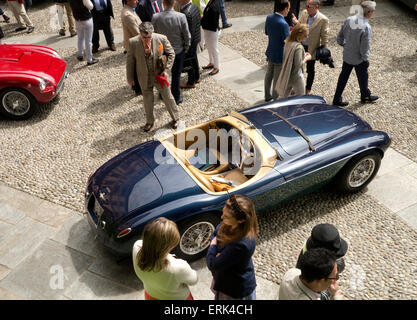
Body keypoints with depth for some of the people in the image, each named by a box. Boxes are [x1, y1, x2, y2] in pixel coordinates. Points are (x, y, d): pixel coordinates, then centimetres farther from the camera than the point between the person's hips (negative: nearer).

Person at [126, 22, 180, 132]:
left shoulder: (161, 39, -17)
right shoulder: (133, 42, -16)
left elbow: (171, 53, -3)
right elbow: (130, 61, -4)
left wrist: (166, 69, -11)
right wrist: (130, 77, 2)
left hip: (159, 75, 0)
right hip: (144, 77, 1)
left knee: (168, 97, 13)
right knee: (147, 100, 16)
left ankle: (175, 118, 36)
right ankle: (149, 121, 38)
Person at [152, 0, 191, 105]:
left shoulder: (156, 17, -17)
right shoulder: (181, 17, -19)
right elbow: (187, 36, -11)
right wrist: (186, 47, 7)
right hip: (178, 51, -1)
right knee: (176, 75, 13)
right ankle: (176, 98, 24)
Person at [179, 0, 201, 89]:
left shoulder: (186, 13, -30)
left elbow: (188, 32, -26)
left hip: (190, 41, -9)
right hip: (196, 38, 9)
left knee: (188, 62, 6)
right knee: (194, 58, 23)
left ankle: (191, 83, 20)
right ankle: (196, 78, 39)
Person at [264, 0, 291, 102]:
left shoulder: (269, 17, -6)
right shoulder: (283, 24, -28)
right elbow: (287, 42, -24)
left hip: (270, 53, 7)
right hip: (279, 56, -7)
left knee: (268, 75, 22)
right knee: (277, 79, 9)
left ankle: (267, 96, 38)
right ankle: (275, 100, 23)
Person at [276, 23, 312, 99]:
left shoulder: (288, 43, -1)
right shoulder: (298, 47, -26)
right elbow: (298, 64, -25)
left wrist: (303, 55, 10)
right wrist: (306, 58, -9)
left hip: (286, 75, 8)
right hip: (296, 77, -8)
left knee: (283, 96, 21)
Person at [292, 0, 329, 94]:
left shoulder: (323, 20, -19)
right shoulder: (304, 13, -4)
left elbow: (325, 38, -13)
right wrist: (296, 23, -13)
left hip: (311, 49, -4)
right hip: (300, 45, 4)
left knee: (310, 70, 13)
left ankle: (307, 89, 30)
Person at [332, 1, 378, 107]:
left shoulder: (348, 20, -12)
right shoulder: (366, 27, -29)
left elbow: (339, 38, -3)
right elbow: (364, 48, -22)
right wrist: (366, 60, -6)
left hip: (347, 56, 5)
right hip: (359, 59, -5)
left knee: (343, 77, 19)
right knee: (363, 78, 19)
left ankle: (337, 99, 29)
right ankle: (365, 97, 43)